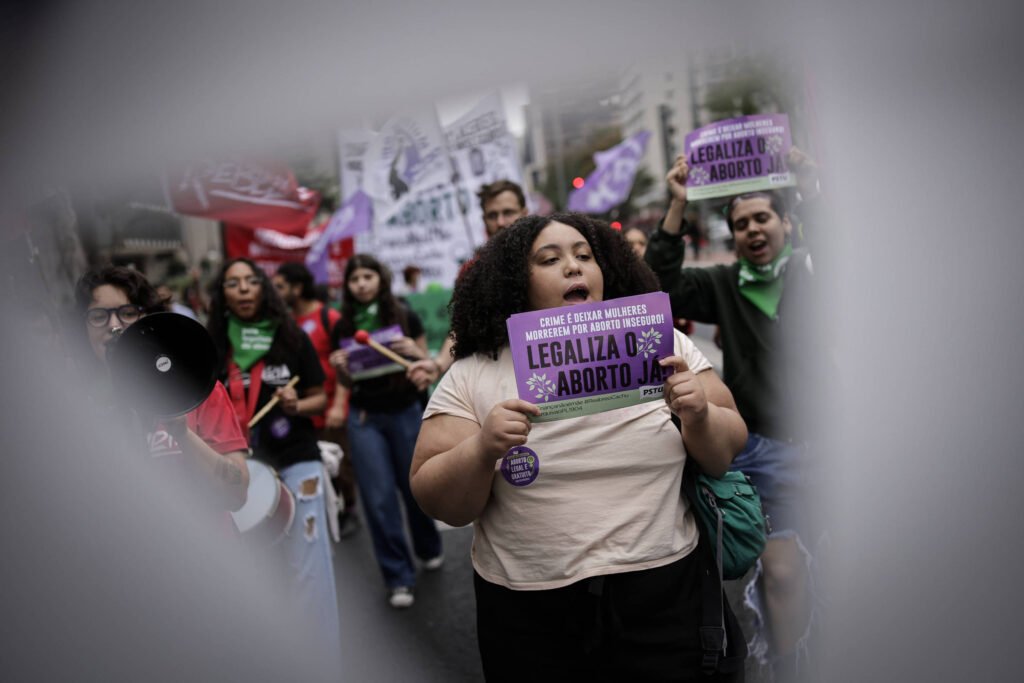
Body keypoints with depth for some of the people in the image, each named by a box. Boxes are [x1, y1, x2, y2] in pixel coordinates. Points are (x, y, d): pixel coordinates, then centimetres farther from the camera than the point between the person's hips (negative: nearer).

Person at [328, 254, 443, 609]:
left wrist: (414, 351, -20)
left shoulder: (405, 317, -4)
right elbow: (348, 383, 10)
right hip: (364, 419, 1)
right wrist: (339, 367, -12)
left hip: (405, 413, -1)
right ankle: (399, 579, 13)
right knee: (379, 497, 1)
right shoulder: (342, 327, 3)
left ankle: (429, 549, 40)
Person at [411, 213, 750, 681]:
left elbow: (725, 457, 4)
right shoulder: (473, 374, -3)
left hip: (662, 597, 1)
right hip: (529, 613, 0)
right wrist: (483, 450, -23)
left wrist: (699, 418, -16)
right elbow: (438, 505, -5)